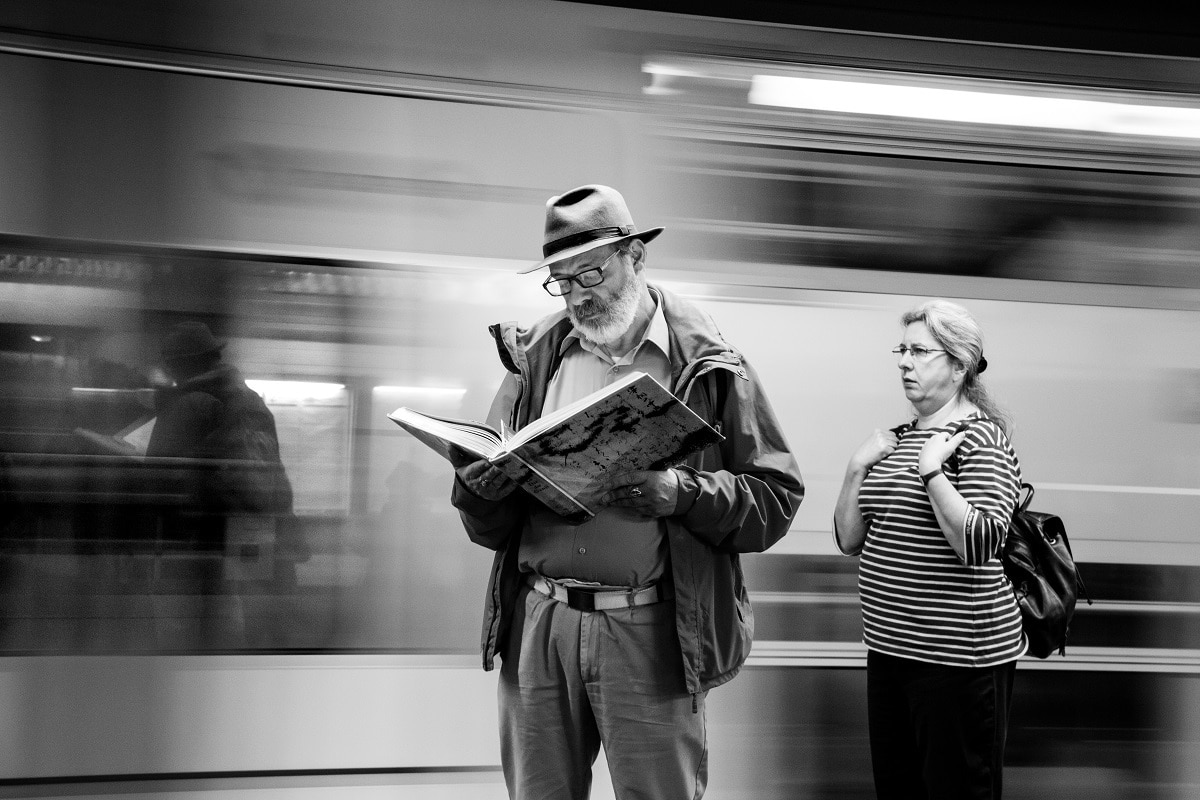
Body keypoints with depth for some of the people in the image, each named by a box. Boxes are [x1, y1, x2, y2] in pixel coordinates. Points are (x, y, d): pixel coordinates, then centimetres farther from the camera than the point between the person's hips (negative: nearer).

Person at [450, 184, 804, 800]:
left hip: (651, 633, -3)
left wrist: (681, 495, -18)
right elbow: (490, 529, 10)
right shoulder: (536, 358, 8)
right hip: (537, 624, 3)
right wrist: (479, 489, -12)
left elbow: (776, 499, -3)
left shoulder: (706, 364, 0)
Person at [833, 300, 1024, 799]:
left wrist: (931, 471, -22)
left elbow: (979, 544, -22)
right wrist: (857, 468, -1)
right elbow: (849, 540, 11)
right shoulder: (898, 439, 11)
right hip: (889, 647, 7)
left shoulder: (980, 437, -9)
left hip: (957, 658, -7)